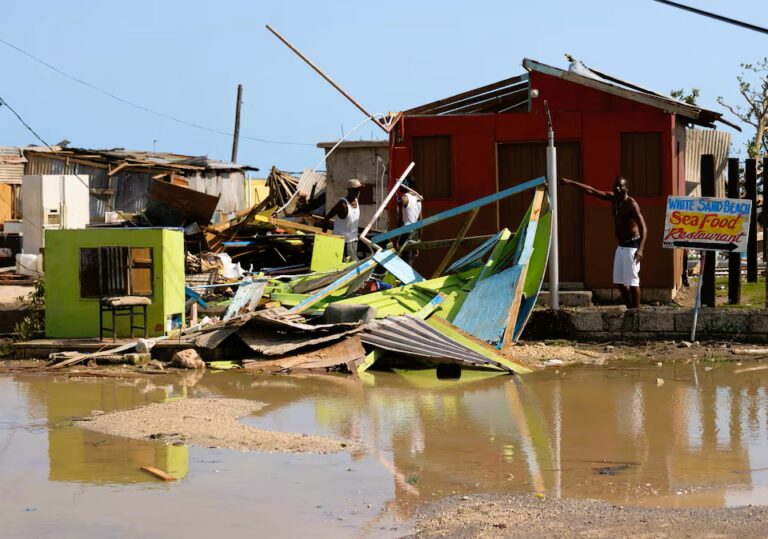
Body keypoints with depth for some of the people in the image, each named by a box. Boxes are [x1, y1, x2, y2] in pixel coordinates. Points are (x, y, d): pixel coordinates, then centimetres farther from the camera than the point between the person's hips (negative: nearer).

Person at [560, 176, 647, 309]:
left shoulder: (631, 204, -15)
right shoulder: (613, 198, 7)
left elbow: (643, 227, -23)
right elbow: (591, 191, 12)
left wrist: (640, 249, -35)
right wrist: (570, 182, 9)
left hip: (631, 246, -8)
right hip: (621, 246, 9)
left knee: (632, 281, -10)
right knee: (619, 281, 8)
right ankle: (630, 309, 15)